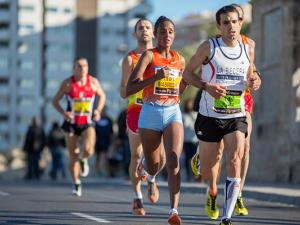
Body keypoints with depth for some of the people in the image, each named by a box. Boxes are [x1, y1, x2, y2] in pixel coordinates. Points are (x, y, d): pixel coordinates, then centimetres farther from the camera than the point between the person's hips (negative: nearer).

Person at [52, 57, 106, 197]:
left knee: (88, 150, -23)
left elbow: (102, 96, 15)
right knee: (73, 156, 1)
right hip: (71, 123, 0)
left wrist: (98, 110, -2)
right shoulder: (67, 83, -6)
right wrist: (63, 113, -18)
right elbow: (55, 101, 0)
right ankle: (76, 184, 20)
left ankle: (83, 160, 16)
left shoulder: (93, 82, -2)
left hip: (87, 123, 0)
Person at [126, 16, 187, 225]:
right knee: (153, 168, 10)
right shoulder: (149, 55, -4)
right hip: (150, 113, -2)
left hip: (173, 113, 2)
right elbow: (129, 89, -13)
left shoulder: (180, 60, 9)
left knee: (174, 162, -20)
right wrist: (155, 76, -25)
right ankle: (145, 164, 50)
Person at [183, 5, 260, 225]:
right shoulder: (209, 47, -6)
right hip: (210, 116, -1)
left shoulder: (248, 50, 5)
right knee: (207, 174, 5)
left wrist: (253, 82, -4)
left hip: (237, 117, 1)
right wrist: (206, 86, -17)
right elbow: (187, 73, 1)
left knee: (235, 162, -21)